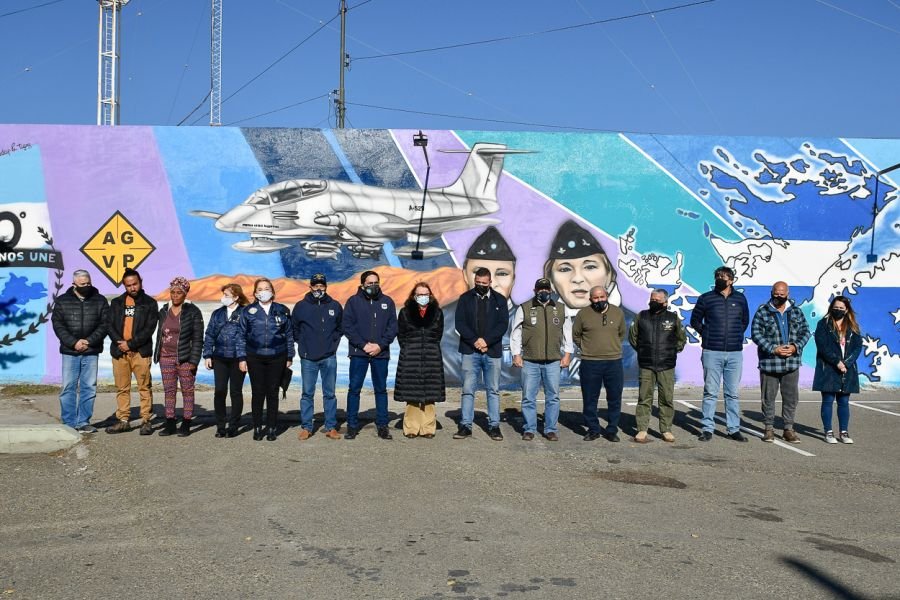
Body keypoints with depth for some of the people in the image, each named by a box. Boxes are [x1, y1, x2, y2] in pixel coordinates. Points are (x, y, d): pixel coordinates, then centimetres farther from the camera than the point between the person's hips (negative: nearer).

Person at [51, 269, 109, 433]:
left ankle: (83, 422, 9)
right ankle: (69, 423, 7)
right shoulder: (62, 301, 5)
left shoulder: (100, 301, 6)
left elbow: (104, 324, 0)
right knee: (68, 387, 1)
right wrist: (73, 342, -12)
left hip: (91, 352, 0)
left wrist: (89, 341, -12)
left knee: (89, 387, 2)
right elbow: (57, 324, 0)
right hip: (69, 351, 0)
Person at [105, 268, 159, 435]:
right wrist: (120, 342, -10)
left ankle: (146, 421, 1)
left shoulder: (150, 303, 4)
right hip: (119, 351, 3)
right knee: (122, 388, 6)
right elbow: (109, 325, 6)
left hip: (141, 351, -3)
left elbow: (149, 329, -4)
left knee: (144, 387, -3)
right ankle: (123, 420, 13)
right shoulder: (116, 302, 14)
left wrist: (131, 343, -11)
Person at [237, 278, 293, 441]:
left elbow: (289, 335, 10)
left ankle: (272, 428, 13)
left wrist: (289, 357, 8)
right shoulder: (248, 312, 4)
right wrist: (242, 358, 1)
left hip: (277, 358, 0)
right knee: (257, 393, 1)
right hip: (255, 358, 0)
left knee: (272, 393, 4)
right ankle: (257, 428, 11)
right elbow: (241, 336, 7)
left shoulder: (282, 311, 5)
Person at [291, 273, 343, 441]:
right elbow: (294, 329, 10)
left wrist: (333, 344, 7)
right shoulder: (301, 306, 1)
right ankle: (306, 427, 12)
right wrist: (303, 344, 5)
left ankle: (331, 427, 11)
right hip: (308, 358, -1)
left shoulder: (335, 306, 5)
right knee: (307, 394, 4)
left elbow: (340, 328, 17)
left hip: (329, 358, 1)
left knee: (330, 394, 5)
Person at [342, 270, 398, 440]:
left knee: (381, 389, 7)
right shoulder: (353, 301, 3)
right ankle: (352, 425, 7)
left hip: (381, 353, 2)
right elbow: (348, 326, -3)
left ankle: (382, 426, 13)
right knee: (354, 388, 0)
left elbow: (392, 327, 4)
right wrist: (363, 345, -12)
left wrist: (380, 345, -9)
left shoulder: (387, 302, 8)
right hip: (358, 352, -2)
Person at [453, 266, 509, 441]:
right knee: (468, 390, -1)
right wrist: (475, 340, -13)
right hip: (470, 351, -1)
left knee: (493, 390, 5)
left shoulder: (499, 300, 8)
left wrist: (486, 340, -13)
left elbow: (503, 324, -1)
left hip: (493, 351, 1)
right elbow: (460, 323, -2)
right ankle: (465, 425, 4)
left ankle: (494, 426, 11)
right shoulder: (465, 299, 6)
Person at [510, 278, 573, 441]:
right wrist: (516, 354, -1)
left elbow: (567, 333, 13)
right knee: (528, 397, 2)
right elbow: (516, 333, 4)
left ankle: (550, 429, 12)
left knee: (553, 397, 4)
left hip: (553, 362, 2)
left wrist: (567, 354, 7)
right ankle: (529, 429, 11)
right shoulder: (524, 309, 3)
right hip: (530, 361, -2)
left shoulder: (561, 309, 10)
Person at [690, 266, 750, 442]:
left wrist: (737, 335, 12)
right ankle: (708, 428, 7)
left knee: (732, 393, 7)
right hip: (712, 352, -2)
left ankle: (733, 429, 13)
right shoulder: (706, 298, 2)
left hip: (735, 353, 2)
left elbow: (745, 321, 23)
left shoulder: (740, 299, 8)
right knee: (710, 392, 1)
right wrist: (706, 334, 4)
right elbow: (695, 320, 11)